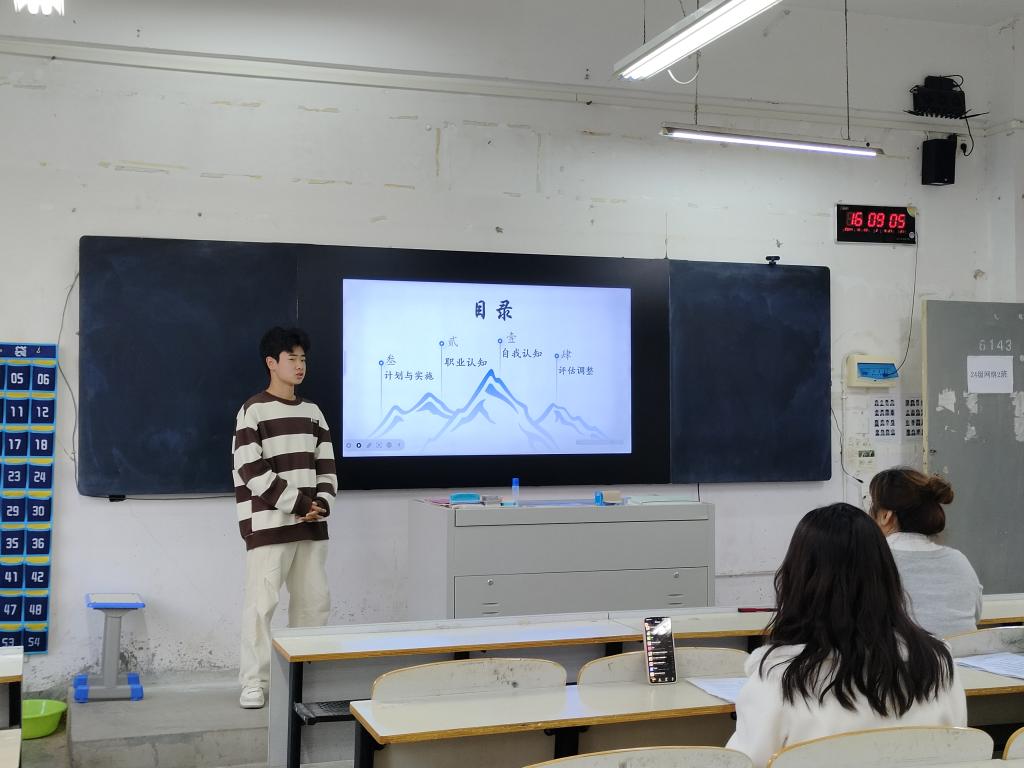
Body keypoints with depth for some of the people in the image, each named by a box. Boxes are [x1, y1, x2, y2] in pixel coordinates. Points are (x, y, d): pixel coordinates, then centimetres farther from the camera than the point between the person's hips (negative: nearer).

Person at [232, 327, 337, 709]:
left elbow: (326, 464, 13)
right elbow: (252, 471, -13)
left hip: (311, 524, 6)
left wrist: (321, 503, -5)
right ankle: (254, 682, 7)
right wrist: (297, 504, -13)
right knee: (262, 602, -3)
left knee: (315, 600, 9)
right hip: (269, 524, -6)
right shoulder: (254, 410, -6)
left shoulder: (312, 412, 13)